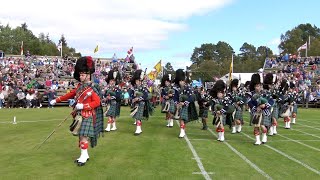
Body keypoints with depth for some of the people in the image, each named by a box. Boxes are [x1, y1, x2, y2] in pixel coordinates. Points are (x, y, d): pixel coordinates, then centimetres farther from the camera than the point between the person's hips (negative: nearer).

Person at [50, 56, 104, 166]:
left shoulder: (93, 88, -12)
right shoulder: (80, 86, 9)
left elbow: (97, 102, -17)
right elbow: (70, 95, 19)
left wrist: (83, 106, -25)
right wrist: (56, 100, 19)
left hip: (88, 116, -7)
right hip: (80, 115, 7)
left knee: (83, 135, -9)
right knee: (81, 135, 12)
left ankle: (83, 156, 0)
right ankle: (85, 155, 23)